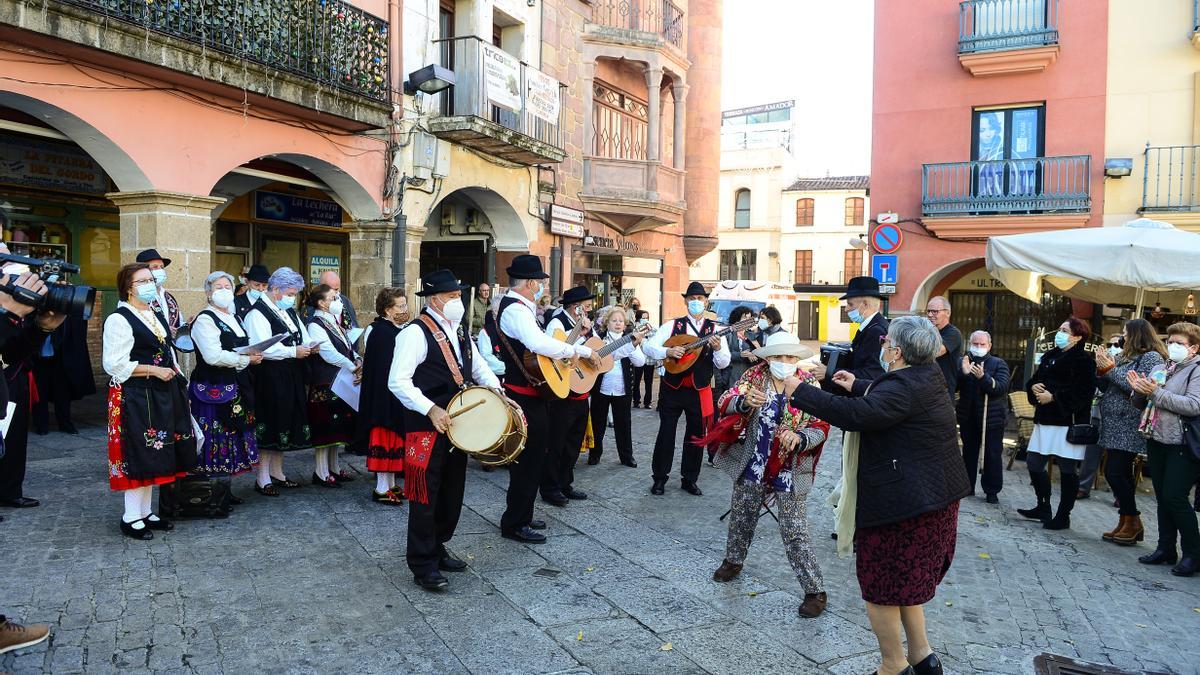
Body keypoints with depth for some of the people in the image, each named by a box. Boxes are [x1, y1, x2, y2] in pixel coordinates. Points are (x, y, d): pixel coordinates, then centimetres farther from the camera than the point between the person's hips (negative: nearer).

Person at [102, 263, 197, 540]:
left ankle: (146, 511, 23)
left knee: (153, 456, 12)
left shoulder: (157, 316, 15)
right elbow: (115, 364, -16)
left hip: (161, 394, 8)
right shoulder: (119, 319, -11)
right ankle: (131, 518, 9)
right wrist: (155, 371, -17)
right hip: (134, 397, -8)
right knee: (138, 455, -3)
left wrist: (174, 370, 10)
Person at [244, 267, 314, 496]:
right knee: (269, 426, -3)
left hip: (291, 379, 8)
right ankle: (263, 479, 8)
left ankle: (277, 473, 25)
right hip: (269, 379, -8)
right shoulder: (257, 313, -12)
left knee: (284, 424, 13)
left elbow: (303, 337, 20)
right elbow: (264, 348, -23)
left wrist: (309, 346, -2)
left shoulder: (289, 311, 15)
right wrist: (294, 351, -19)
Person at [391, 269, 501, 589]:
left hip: (457, 425, 8)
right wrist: (432, 410, -27)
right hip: (426, 428, -8)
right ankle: (423, 565, 14)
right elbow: (398, 381, -19)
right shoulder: (416, 332, -13)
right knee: (425, 498, 1)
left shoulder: (460, 331, 12)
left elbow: (479, 369, 19)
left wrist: (499, 393, 0)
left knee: (452, 493, 17)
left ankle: (437, 548, 35)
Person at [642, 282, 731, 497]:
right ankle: (659, 477, 20)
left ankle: (689, 479, 25)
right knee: (666, 433, 6)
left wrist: (718, 348, -26)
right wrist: (668, 351, -25)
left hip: (700, 391, 1)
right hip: (672, 389, -1)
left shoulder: (714, 330, 1)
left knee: (696, 436, 10)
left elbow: (723, 363, -5)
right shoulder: (672, 325, -2)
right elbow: (648, 346, -8)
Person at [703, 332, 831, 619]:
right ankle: (734, 560, 47)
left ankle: (815, 590, 12)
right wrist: (744, 401, -36)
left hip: (789, 470, -3)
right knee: (741, 516, 21)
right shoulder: (755, 375, -7)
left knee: (794, 530, -2)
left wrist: (799, 438, -32)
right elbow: (725, 401, -15)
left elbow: (821, 427, -11)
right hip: (753, 466, 3)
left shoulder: (808, 384, -10)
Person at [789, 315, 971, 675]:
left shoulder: (904, 387, -23)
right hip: (933, 494, 10)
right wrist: (857, 385, 31)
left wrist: (800, 393, -28)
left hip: (903, 500, -10)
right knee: (905, 578, 23)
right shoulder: (927, 376, 7)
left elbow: (855, 414, -35)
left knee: (881, 586, 4)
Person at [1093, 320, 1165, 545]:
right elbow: (1105, 387, 17)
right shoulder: (1124, 356, 17)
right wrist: (1101, 369, 1)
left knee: (1114, 472, -11)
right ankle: (1127, 525, 17)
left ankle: (1132, 521, 2)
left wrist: (1111, 369, -15)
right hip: (1115, 426, 8)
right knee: (1120, 474, 10)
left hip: (1129, 428, -8)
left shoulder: (1151, 357, -7)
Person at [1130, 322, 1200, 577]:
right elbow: (1140, 404, 15)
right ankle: (1165, 549, 22)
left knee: (1175, 498, -8)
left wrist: (1156, 393, -22)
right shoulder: (1160, 369, 13)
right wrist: (1139, 391, -6)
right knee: (1162, 498, 12)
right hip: (1157, 441, 7)